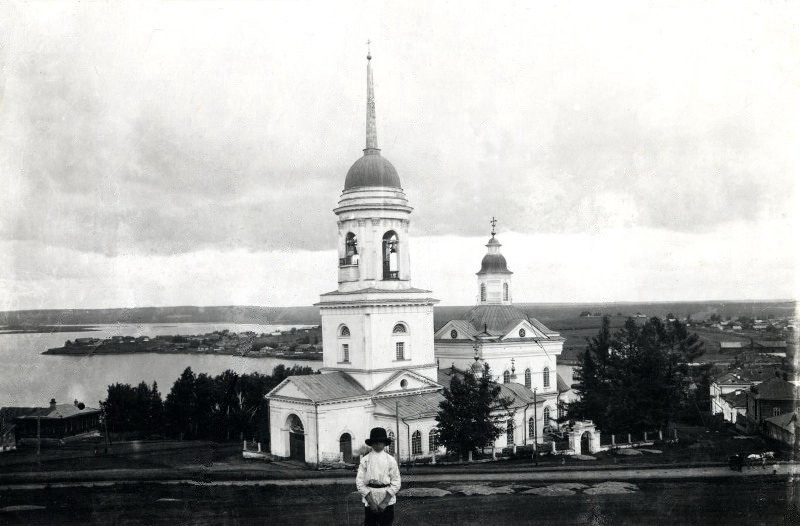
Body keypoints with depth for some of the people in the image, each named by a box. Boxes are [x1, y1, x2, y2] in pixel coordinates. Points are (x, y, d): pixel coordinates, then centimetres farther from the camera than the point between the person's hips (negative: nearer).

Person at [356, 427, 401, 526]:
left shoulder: (390, 460, 2)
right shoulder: (365, 460, 1)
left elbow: (396, 483, 0)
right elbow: (360, 482, -2)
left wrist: (385, 502, -9)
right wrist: (371, 502, -9)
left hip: (387, 500, 1)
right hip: (369, 500, 0)